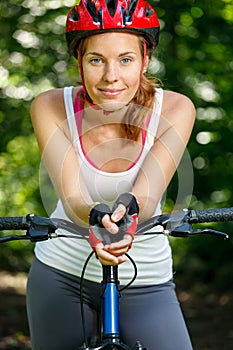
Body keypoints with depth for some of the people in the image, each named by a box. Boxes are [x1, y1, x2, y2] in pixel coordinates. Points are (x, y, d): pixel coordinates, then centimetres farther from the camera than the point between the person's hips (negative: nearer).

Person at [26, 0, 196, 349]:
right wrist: (97, 216, -46)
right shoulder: (51, 107, -13)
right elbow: (71, 196, -24)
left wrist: (128, 209, -47)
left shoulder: (174, 109, -14)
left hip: (145, 283, 0)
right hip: (60, 274, 1)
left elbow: (148, 193, -24)